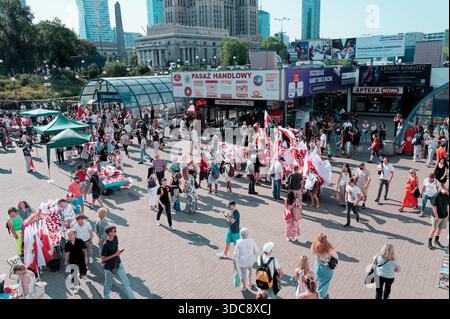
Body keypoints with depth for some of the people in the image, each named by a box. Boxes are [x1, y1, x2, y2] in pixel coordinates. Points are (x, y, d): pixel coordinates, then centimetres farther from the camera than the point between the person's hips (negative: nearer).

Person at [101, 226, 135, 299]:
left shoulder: (115, 238, -7)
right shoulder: (106, 245, -27)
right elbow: (103, 259, -21)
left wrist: (118, 252, 3)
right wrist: (114, 255, -27)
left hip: (118, 264, 6)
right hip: (109, 267, -6)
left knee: (126, 282, 10)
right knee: (108, 284, 18)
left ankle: (132, 297, 21)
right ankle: (106, 297, 44)